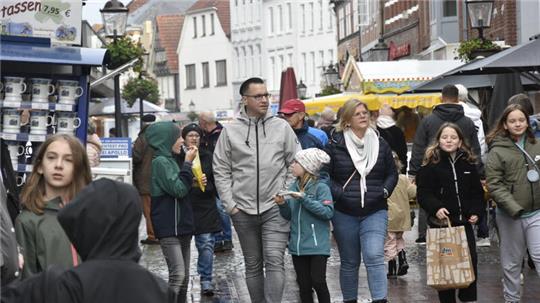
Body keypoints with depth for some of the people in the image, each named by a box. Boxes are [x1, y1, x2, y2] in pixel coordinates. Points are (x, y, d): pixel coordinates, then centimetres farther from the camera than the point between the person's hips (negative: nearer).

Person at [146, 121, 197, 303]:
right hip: (168, 228, -9)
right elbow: (179, 189, -18)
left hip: (181, 227, 9)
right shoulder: (160, 162, -11)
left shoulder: (169, 161, 15)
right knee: (178, 274, -18)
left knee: (184, 276, 9)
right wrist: (188, 163, -14)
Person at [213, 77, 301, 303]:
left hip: (275, 208, -1)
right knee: (253, 265, 11)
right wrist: (230, 204, -2)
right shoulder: (230, 131, 2)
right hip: (243, 209, 1)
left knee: (274, 261, -13)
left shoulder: (282, 127, 2)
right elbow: (221, 171, 4)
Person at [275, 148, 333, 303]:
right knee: (304, 285, 10)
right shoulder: (293, 188, 9)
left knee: (318, 282, -8)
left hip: (317, 245, -5)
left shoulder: (321, 188, -8)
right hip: (298, 246, 6)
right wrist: (282, 204, -6)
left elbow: (328, 212, -18)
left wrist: (304, 199, -18)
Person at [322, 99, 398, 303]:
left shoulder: (380, 144, 6)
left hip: (375, 212, 0)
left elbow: (392, 173, 16)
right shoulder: (335, 145, -2)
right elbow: (324, 175, 1)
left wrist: (385, 191, 0)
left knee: (374, 257, -16)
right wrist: (339, 193, -10)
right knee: (349, 263, 10)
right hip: (345, 213, 0)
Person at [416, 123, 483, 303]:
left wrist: (475, 212, 1)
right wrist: (436, 208, -23)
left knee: (471, 261, 0)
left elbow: (477, 192, 15)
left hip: (465, 222, 3)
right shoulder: (431, 164, -3)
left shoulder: (469, 163, 9)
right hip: (441, 222, -3)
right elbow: (423, 193, -8)